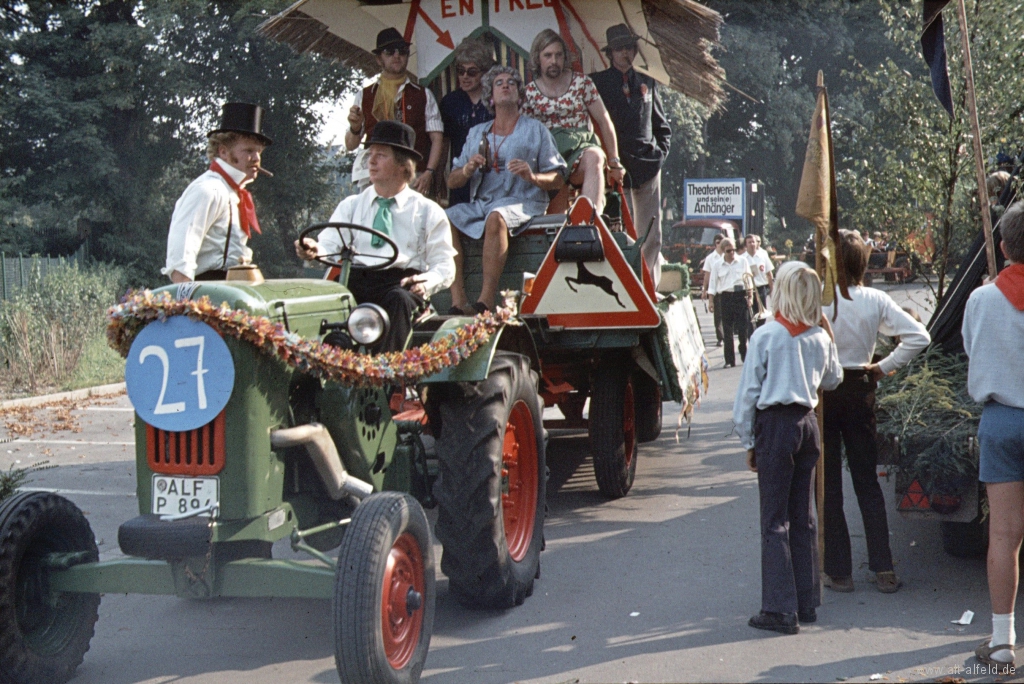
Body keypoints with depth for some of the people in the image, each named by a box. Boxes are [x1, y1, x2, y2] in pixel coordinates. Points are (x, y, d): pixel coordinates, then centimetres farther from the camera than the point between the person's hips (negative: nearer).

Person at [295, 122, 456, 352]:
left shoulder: (428, 212, 15)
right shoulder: (350, 206, 23)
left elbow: (444, 266, 9)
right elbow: (329, 244, 7)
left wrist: (426, 283, -14)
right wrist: (314, 250, -18)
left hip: (401, 283, -2)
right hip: (354, 280, 2)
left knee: (399, 300, -37)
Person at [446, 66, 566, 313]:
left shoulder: (535, 130, 15)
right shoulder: (476, 133, 24)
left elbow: (557, 180, 7)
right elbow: (452, 181, 17)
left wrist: (532, 176, -14)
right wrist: (467, 170, -6)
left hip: (522, 203, -4)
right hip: (479, 203, 4)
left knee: (496, 216, -38)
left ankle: (486, 300, -40)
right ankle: (458, 300, -31)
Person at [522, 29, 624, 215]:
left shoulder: (581, 82, 7)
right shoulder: (529, 92, 10)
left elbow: (604, 122, 9)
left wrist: (614, 162, 9)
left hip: (580, 147, -1)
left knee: (593, 158, -38)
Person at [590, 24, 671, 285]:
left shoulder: (646, 83, 17)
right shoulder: (597, 82, 5)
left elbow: (662, 125, 25)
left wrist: (661, 153, 10)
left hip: (648, 166, 4)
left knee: (651, 236, 3)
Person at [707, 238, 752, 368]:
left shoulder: (743, 261, 6)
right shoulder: (717, 265, 4)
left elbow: (749, 280, 9)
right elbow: (713, 283, 5)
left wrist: (749, 297, 4)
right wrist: (711, 301, -1)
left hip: (741, 296, 0)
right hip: (726, 297, 0)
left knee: (743, 328, -1)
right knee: (727, 330, 1)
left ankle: (745, 356, 17)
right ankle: (729, 360, 5)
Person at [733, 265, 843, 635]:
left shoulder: (766, 335, -10)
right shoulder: (820, 336, 3)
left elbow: (748, 392, -8)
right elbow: (832, 379, 21)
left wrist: (749, 442, 1)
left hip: (775, 424, -5)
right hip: (808, 423, 5)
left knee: (775, 520, -1)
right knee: (803, 517, 14)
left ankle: (780, 609, -1)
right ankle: (806, 603, 20)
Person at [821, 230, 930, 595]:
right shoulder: (876, 300, -4)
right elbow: (919, 336, -4)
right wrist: (884, 367, 2)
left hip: (822, 393, -3)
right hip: (860, 391, 4)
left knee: (828, 485, 6)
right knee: (867, 482, 13)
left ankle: (838, 571, 10)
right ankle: (883, 568, 12)